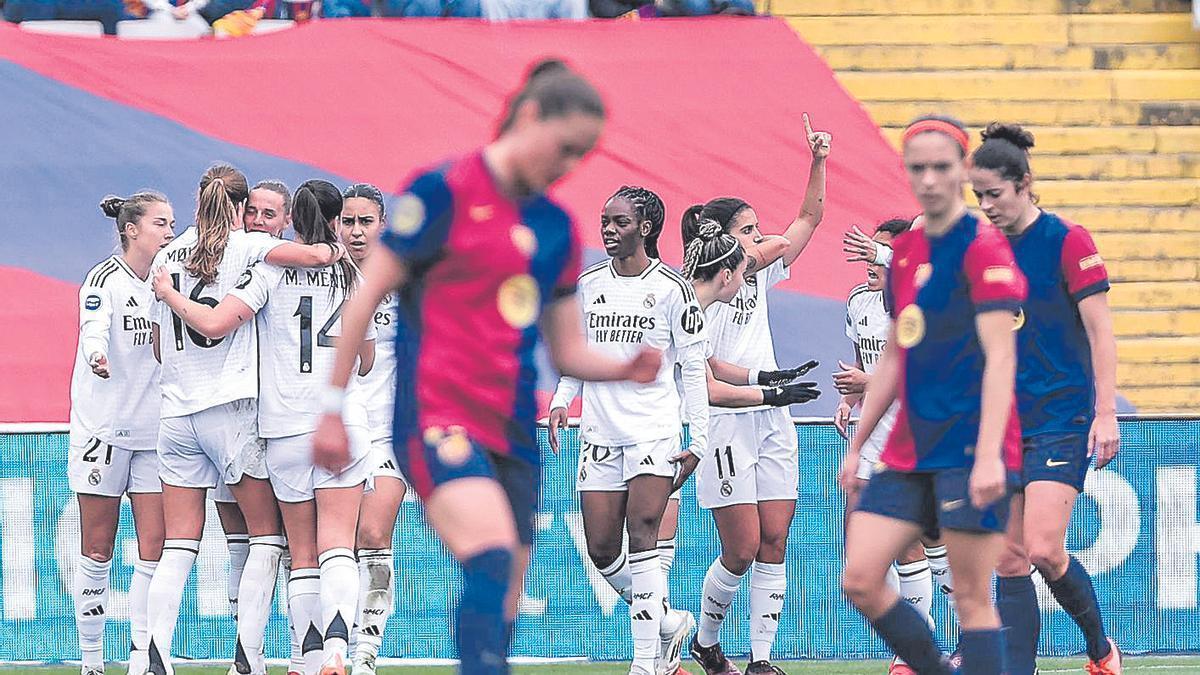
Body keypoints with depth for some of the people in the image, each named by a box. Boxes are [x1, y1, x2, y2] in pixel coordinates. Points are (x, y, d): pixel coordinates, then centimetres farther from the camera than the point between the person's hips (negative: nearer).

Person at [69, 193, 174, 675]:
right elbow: (92, 328, -28)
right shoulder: (105, 279, -8)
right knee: (97, 551, 1)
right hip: (103, 430, -5)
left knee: (155, 550, -4)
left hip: (155, 431, 5)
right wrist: (96, 355, -49)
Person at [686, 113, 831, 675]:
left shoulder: (757, 274, 13)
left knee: (773, 545, 0)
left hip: (772, 424, 7)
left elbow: (809, 218, 19)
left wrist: (818, 162, 9)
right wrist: (760, 377, -18)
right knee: (741, 550, -7)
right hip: (725, 425, -7)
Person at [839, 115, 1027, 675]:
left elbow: (1000, 357, -16)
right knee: (860, 580, -2)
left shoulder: (983, 248, -9)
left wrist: (988, 456, -24)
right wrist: (856, 446, 22)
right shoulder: (904, 251, 15)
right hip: (910, 451, 7)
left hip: (970, 448, -7)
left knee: (971, 596, -7)